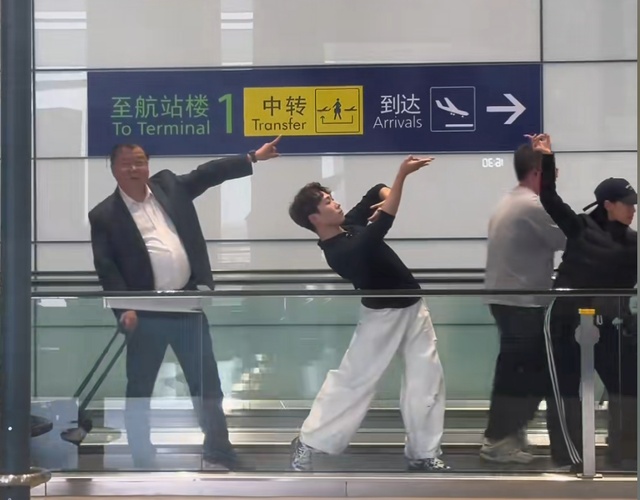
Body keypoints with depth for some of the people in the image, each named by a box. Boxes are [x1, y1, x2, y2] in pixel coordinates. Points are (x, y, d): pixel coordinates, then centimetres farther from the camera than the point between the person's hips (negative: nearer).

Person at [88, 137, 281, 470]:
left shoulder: (168, 185, 10)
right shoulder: (104, 215, -3)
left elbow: (209, 173, 13)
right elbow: (105, 267, -8)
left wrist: (253, 158, 8)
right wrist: (124, 308, -18)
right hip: (147, 312, -4)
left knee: (207, 384, 10)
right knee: (139, 390, 5)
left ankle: (218, 455, 20)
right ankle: (142, 464, 15)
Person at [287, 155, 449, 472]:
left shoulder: (349, 226, -1)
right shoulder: (341, 252, -27)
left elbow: (375, 194, 9)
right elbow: (381, 226, -38)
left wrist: (388, 196, -16)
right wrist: (403, 175, -42)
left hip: (412, 308, 8)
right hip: (384, 315, -8)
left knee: (426, 381, 6)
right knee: (352, 380, 1)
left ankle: (423, 453, 14)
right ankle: (308, 443, 14)